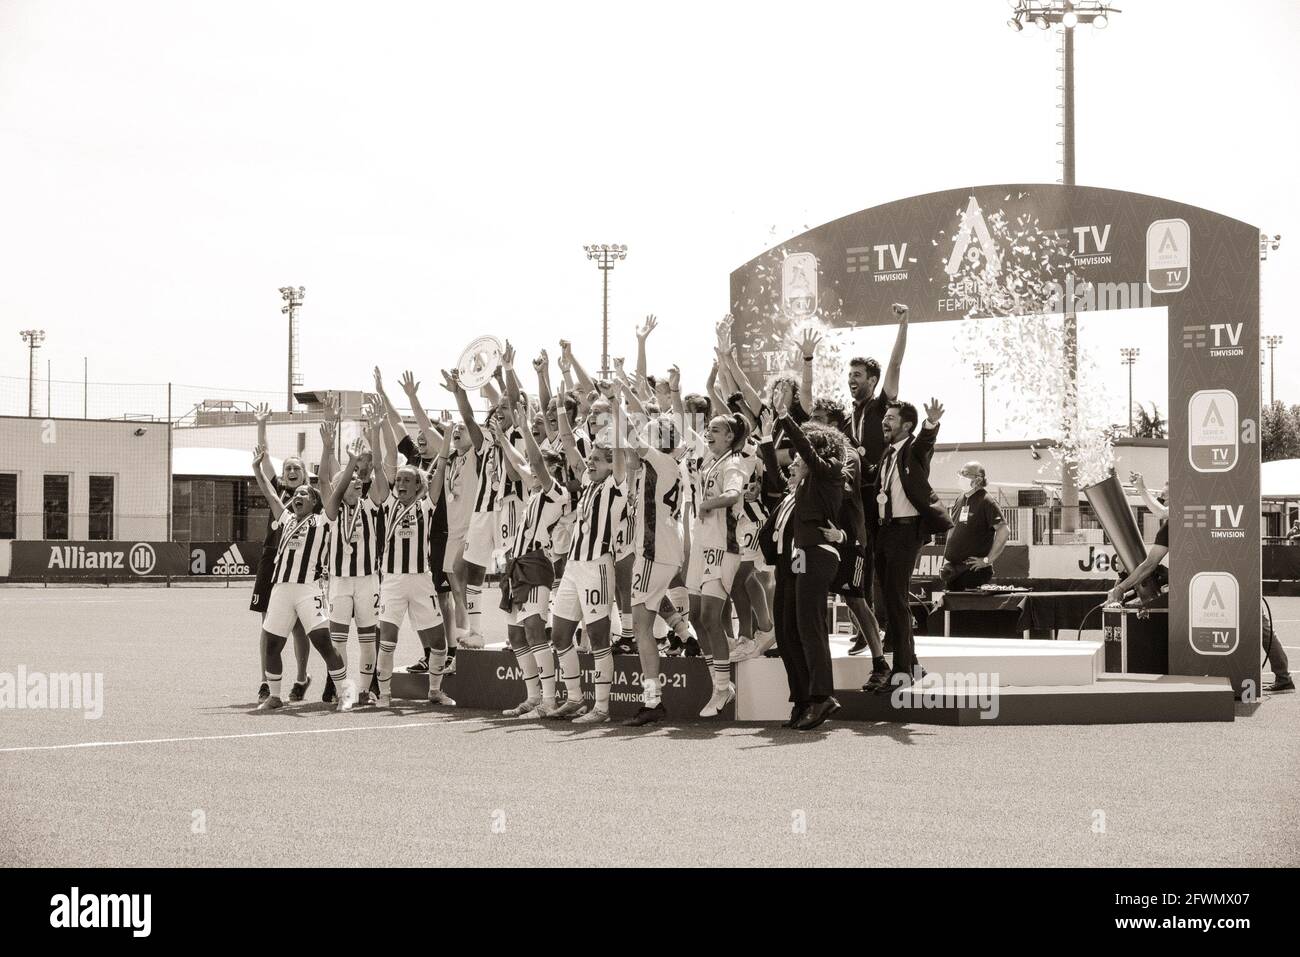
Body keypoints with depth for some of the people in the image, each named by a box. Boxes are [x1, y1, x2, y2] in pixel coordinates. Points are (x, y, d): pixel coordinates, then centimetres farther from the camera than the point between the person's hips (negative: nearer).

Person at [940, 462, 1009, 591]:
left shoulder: (985, 502, -10)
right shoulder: (959, 500, 13)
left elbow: (1004, 530, -18)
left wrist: (988, 560, -17)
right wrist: (946, 557, 15)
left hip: (974, 571, -7)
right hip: (952, 569, 7)